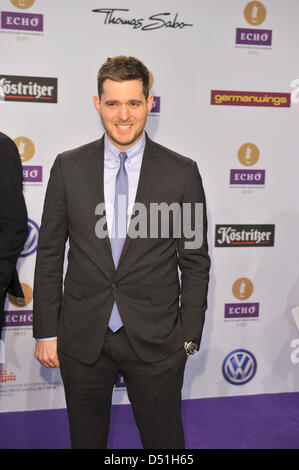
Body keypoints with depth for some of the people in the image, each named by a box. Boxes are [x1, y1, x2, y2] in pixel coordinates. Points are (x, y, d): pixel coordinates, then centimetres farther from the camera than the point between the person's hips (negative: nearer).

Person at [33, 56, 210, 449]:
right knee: (86, 440, 17)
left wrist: (189, 339, -1)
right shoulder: (68, 167, 1)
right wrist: (46, 331, 2)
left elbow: (195, 262, 1)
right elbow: (49, 254, 4)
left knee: (164, 441, 11)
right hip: (82, 339, 2)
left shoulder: (182, 172, -3)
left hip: (156, 342, -1)